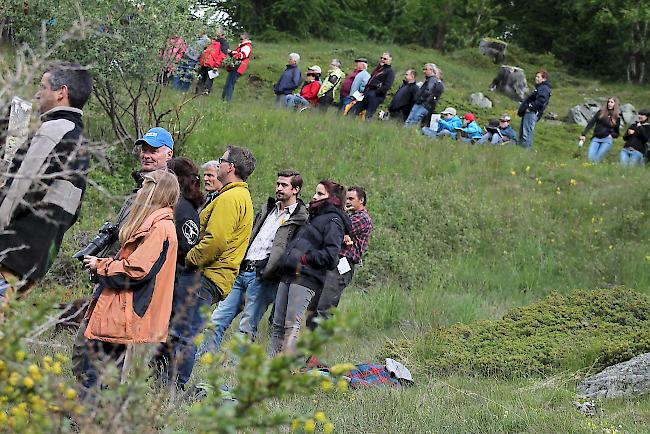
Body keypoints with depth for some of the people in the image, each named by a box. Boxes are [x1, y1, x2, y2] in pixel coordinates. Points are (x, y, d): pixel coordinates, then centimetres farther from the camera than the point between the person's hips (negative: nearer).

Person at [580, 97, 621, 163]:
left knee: (596, 159, -19)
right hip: (596, 138, 1)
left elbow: (617, 133, 15)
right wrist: (584, 134, -9)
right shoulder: (601, 112, 7)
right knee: (590, 157, -16)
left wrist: (611, 135, -7)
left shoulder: (617, 118, 7)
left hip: (607, 140, -1)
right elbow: (591, 123, 1)